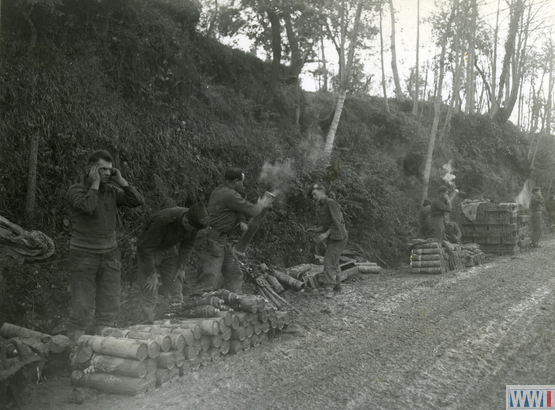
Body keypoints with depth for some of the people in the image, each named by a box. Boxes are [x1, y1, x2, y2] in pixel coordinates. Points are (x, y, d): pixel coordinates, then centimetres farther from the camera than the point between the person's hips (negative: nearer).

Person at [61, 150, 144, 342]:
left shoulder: (112, 191, 10)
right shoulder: (76, 190, -3)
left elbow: (138, 201, 1)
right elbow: (87, 207, -23)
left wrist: (121, 181, -2)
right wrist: (95, 184, -12)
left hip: (110, 254, 5)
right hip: (84, 255, -5)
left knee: (110, 305, 7)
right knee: (82, 305, -4)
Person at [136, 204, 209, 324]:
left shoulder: (193, 222, -17)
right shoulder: (162, 221, -37)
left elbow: (187, 246, 0)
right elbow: (145, 248, -30)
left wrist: (181, 267, -6)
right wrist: (152, 274, -26)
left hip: (169, 249, 6)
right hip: (148, 250, -6)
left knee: (175, 289, 3)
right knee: (149, 291, -11)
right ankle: (147, 322, -4)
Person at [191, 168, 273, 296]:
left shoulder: (219, 191, 14)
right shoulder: (229, 195, -18)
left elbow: (237, 209, 23)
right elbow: (252, 211, -14)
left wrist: (241, 221, 3)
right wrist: (262, 204, 6)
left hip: (220, 241, 11)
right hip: (211, 242, -11)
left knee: (234, 273, 16)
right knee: (210, 278, -12)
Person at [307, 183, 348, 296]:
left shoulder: (331, 203, -13)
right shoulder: (322, 207, 16)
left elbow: (337, 223, -20)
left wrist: (326, 234, -25)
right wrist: (314, 230, 1)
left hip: (337, 238, -10)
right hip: (331, 239, 10)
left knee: (329, 261, -19)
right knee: (333, 263, 18)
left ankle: (328, 289, -27)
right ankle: (337, 286, 30)